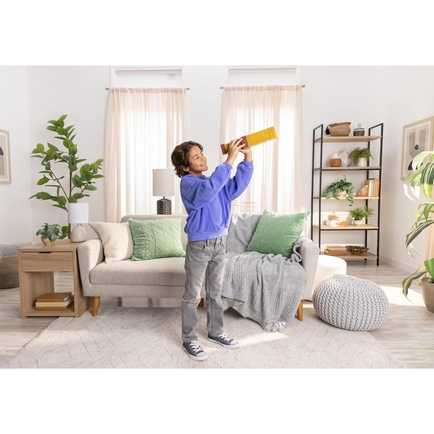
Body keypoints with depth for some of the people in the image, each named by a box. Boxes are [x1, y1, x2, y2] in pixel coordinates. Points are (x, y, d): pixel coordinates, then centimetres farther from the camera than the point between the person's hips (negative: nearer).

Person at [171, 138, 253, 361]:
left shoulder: (215, 181, 10)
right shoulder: (188, 183, -14)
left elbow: (237, 186, 2)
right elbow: (208, 190, -34)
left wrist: (247, 159, -10)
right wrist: (229, 160, -33)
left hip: (219, 243, 7)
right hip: (199, 245, -7)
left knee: (215, 292, 19)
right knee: (192, 296, 7)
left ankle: (215, 332, 36)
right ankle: (189, 340, 23)